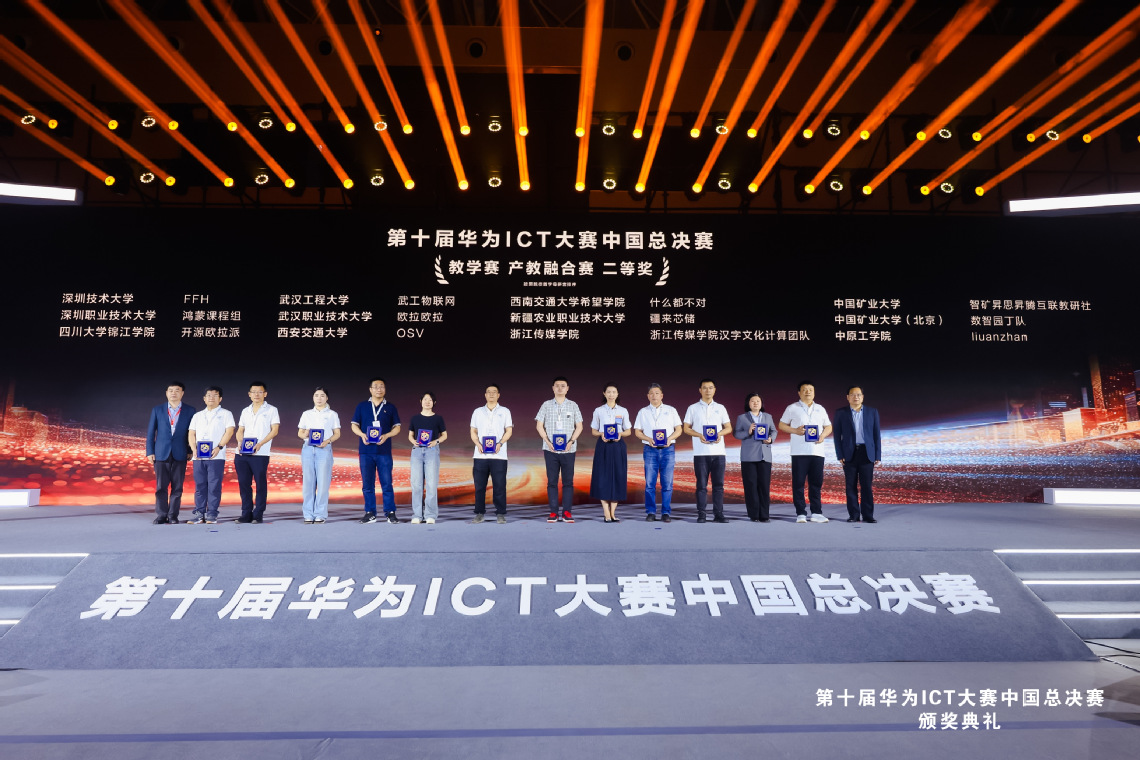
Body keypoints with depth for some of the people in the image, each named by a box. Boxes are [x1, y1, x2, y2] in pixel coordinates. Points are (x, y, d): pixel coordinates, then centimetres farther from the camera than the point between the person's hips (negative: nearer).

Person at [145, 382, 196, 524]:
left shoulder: (190, 411, 6)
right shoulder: (157, 410, 8)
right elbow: (150, 432, 8)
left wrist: (191, 451, -1)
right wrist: (150, 452, 1)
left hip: (180, 454, 0)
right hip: (161, 453, 1)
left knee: (177, 487, 2)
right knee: (161, 486, 1)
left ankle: (173, 515, 9)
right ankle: (161, 516, 8)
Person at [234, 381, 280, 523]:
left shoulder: (271, 410, 4)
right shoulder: (245, 411, 18)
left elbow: (274, 430, -3)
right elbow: (240, 430, 19)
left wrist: (260, 444, -15)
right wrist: (240, 442, -3)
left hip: (260, 454, -4)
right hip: (242, 454, 5)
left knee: (260, 484, -2)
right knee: (243, 483, 6)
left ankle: (258, 515, 4)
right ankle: (246, 513, 14)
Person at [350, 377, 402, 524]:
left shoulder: (390, 407, 9)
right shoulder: (362, 406, 10)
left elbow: (397, 428, 9)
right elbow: (354, 425, 11)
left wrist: (386, 435, -10)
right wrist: (362, 435, -9)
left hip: (384, 450, -1)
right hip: (366, 450, 1)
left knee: (387, 483, -2)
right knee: (367, 484, 4)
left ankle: (390, 512, 4)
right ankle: (370, 513, 12)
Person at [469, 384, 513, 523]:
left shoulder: (504, 411, 11)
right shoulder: (478, 412, 16)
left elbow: (509, 431, 6)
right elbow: (473, 432, 14)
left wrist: (500, 444, -10)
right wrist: (478, 444, -5)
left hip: (498, 454, -2)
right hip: (480, 455, 2)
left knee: (499, 486, -3)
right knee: (479, 486, 2)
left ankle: (501, 513, 5)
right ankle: (479, 513, 11)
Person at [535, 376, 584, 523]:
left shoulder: (573, 405, 7)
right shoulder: (546, 405, 6)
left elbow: (579, 426, 7)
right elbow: (539, 425, 5)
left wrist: (571, 441, -8)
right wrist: (548, 442, -8)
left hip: (568, 449, 0)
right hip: (550, 449, 0)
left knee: (568, 481, 1)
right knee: (552, 481, 2)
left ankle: (566, 512, 6)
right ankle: (553, 512, 8)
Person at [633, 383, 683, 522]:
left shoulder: (671, 410, 12)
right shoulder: (643, 412, 13)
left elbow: (678, 429, 9)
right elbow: (637, 431, 10)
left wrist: (669, 439, -10)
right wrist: (648, 439, -9)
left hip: (668, 449, 0)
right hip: (650, 449, 0)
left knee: (667, 483, -1)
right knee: (650, 483, -1)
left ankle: (666, 512, 5)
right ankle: (651, 512, 6)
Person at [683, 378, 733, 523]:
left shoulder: (720, 408, 14)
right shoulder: (693, 408, 9)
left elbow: (729, 428, 14)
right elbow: (686, 428, 7)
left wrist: (720, 433, -8)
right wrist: (699, 435, -11)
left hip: (718, 451, 2)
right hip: (700, 452, -2)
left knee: (718, 484, 1)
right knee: (701, 485, 0)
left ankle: (718, 514, 6)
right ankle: (701, 514, 5)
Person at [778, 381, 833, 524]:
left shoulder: (820, 409, 17)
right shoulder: (792, 408, 7)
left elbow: (828, 427, 20)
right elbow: (782, 425, 8)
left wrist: (823, 435, -1)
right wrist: (795, 430, -9)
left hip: (817, 451, 3)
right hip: (799, 451, -3)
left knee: (816, 483, 4)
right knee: (798, 483, -2)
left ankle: (816, 513, 10)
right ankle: (801, 513, 3)